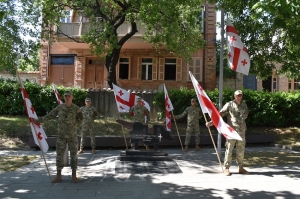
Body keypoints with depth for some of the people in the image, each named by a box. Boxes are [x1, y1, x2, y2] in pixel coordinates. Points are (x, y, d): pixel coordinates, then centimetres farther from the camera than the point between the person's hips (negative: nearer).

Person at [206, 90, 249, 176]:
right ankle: (226, 168, 5)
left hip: (241, 130, 4)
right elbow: (221, 113, -9)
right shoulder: (229, 104, -3)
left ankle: (240, 167, 21)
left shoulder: (244, 105, 11)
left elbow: (246, 114, 27)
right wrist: (212, 121, -19)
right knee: (229, 149, -3)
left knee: (241, 150, 10)